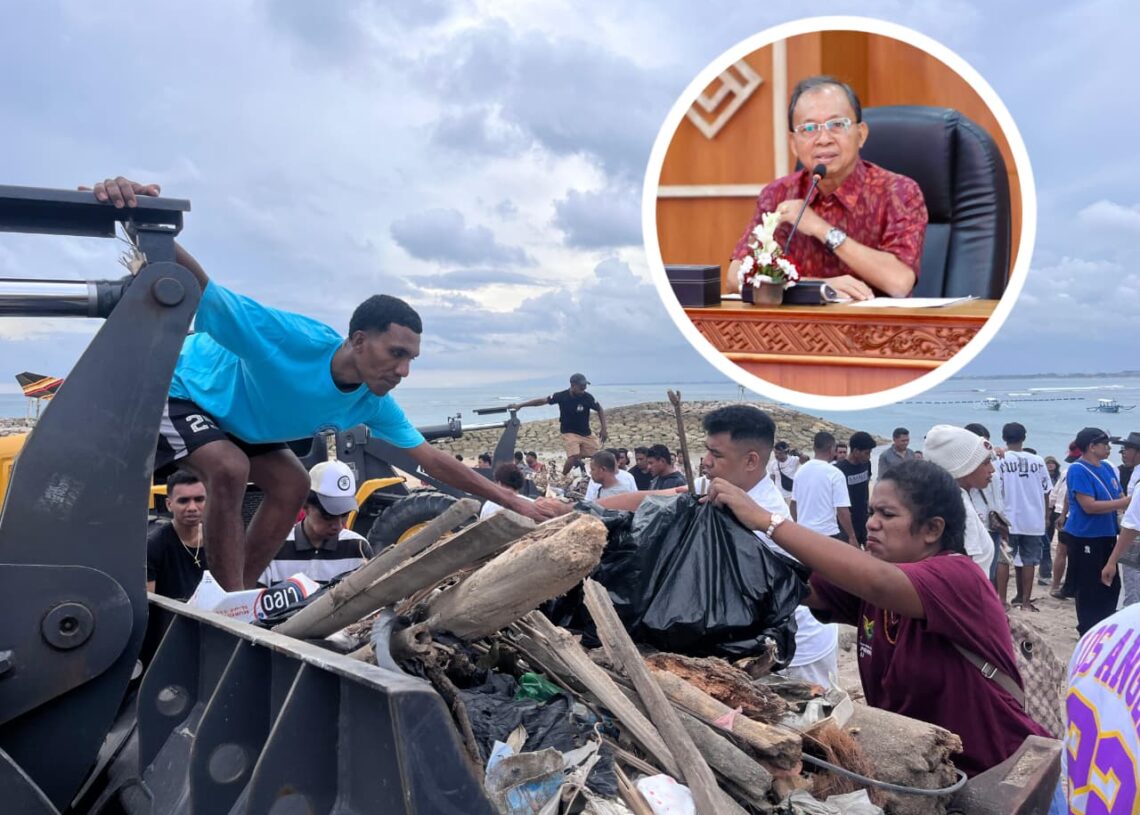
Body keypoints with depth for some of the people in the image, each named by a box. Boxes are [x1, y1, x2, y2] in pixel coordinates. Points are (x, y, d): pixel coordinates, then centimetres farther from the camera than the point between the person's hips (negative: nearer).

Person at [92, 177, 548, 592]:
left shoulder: (372, 403, -17)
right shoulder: (293, 340, -40)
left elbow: (432, 460, -12)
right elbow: (196, 287, -46)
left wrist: (510, 501, -14)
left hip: (239, 416, 7)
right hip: (179, 386, -7)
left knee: (292, 485, -4)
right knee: (230, 469, -30)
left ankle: (238, 595, 8)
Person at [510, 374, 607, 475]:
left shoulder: (588, 397, -15)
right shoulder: (561, 396, -16)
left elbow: (600, 410, 1)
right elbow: (542, 400, -6)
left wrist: (603, 429, -7)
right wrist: (519, 405, -5)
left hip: (586, 433, 3)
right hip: (569, 432, -3)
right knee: (574, 457, -25)